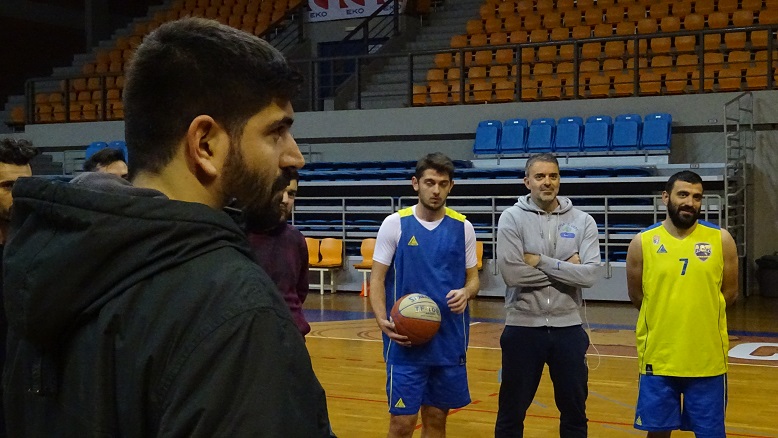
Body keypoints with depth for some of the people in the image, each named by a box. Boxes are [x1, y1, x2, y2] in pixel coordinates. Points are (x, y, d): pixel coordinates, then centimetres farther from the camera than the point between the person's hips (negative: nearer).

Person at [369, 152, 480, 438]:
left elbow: (473, 278, 10)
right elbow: (377, 279, -2)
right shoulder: (394, 224, -4)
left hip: (450, 341, 3)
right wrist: (383, 321, -19)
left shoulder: (463, 227, 4)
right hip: (405, 341, -3)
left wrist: (466, 293, -14)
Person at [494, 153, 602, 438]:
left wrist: (541, 262, -15)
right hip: (523, 328, -2)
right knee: (511, 413, 10)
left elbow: (590, 275, -12)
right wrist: (566, 268, -11)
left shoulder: (582, 221, 0)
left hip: (568, 329, 2)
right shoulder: (512, 218, -5)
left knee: (575, 413, 14)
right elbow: (512, 274, -17)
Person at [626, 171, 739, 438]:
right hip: (658, 357, 0)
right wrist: (664, 315, 7)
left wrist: (701, 314, 5)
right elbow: (636, 296, 7)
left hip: (708, 359, 0)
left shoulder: (721, 240, -1)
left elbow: (729, 293, 7)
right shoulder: (643, 242, -2)